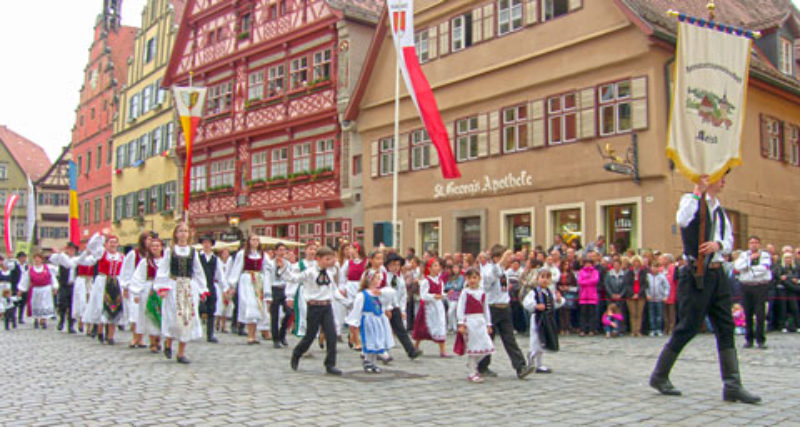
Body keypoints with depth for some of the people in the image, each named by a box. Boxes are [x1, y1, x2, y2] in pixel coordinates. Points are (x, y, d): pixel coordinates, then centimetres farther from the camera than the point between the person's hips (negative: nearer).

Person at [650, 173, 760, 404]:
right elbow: (682, 220, -28)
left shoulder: (719, 209, 19)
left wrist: (718, 244, -9)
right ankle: (659, 376, 10)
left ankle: (732, 385, 5)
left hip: (717, 273, 8)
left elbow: (729, 240, 13)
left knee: (726, 328, 3)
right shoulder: (692, 200, -5)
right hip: (696, 274, -8)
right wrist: (698, 191, -25)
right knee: (687, 328, -4)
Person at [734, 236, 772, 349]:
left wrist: (749, 268, -4)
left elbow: (764, 269, -11)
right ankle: (749, 339, 12)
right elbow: (737, 266, -4)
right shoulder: (744, 255, 13)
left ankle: (761, 339, 0)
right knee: (748, 314, 3)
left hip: (761, 286, -2)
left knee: (760, 313, -7)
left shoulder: (765, 255, 5)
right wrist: (750, 258, -8)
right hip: (746, 286, 2)